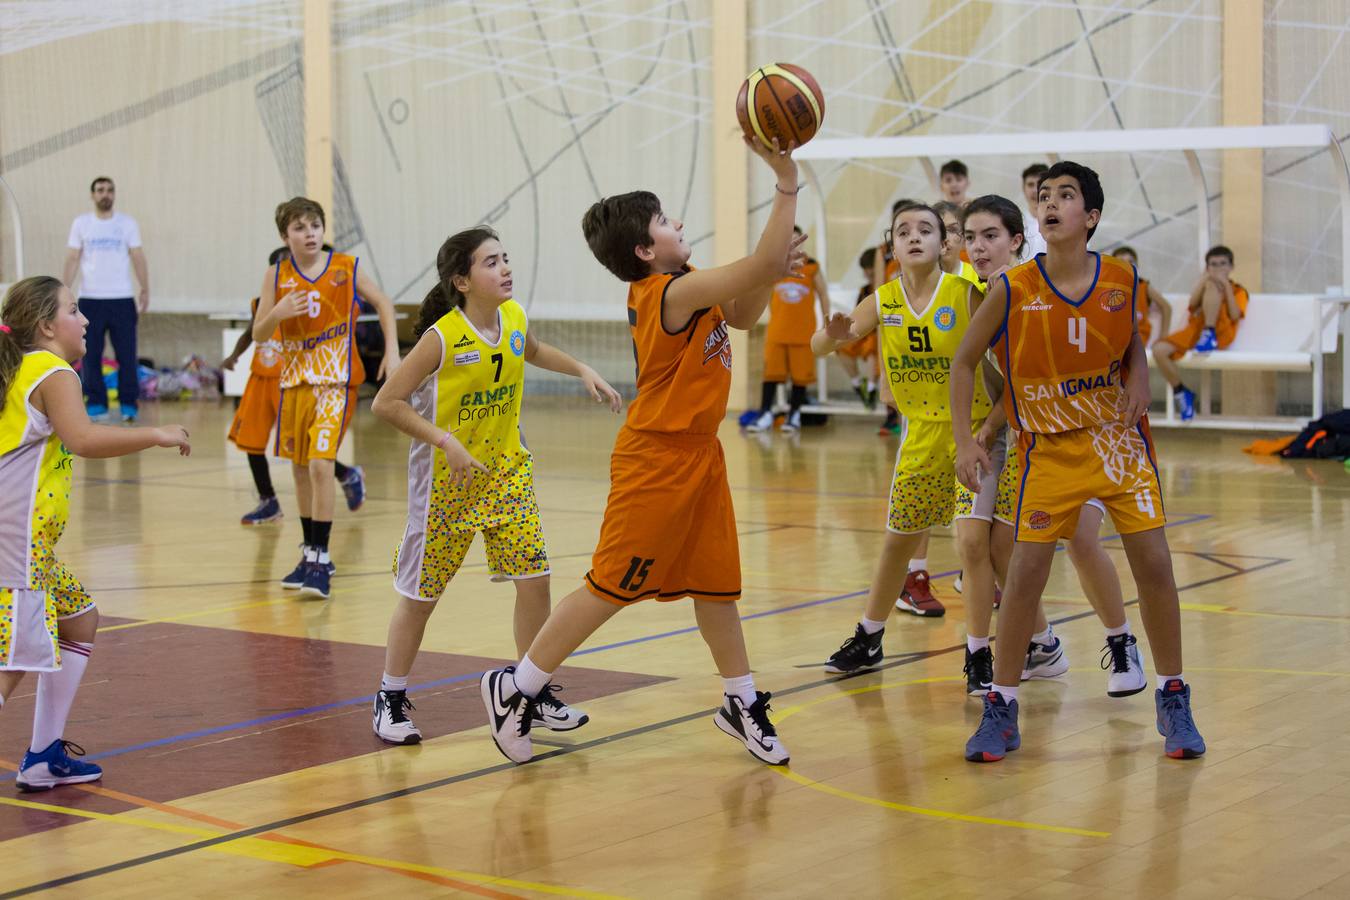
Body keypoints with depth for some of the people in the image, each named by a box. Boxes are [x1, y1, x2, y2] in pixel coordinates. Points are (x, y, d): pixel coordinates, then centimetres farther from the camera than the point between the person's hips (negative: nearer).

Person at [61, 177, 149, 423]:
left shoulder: (127, 223, 4)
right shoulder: (81, 224, 5)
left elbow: (138, 258, 3)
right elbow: (72, 260, 4)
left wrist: (145, 289, -5)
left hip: (122, 299, -1)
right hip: (90, 299, 1)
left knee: (126, 356, -2)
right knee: (90, 356, 1)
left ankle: (128, 405, 6)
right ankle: (96, 405, 9)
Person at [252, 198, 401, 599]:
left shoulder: (346, 268, -6)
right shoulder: (277, 275, -1)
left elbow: (383, 303, 9)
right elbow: (258, 334, 1)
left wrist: (392, 351, 0)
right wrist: (277, 313, -20)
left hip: (336, 379, -4)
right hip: (295, 379, 4)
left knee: (320, 463, -18)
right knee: (299, 468, 12)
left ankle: (320, 559, -14)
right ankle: (311, 553, 28)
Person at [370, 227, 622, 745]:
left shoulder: (514, 318, -4)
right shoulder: (442, 337, -21)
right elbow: (386, 403, -19)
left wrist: (582, 371, 10)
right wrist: (445, 441, -27)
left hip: (507, 469, 5)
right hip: (446, 479, -5)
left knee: (534, 577, -2)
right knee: (421, 593, 5)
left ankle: (535, 696, 13)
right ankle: (391, 701, 22)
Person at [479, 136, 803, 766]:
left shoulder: (685, 291, 7)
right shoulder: (672, 293, -21)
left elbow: (742, 316, 21)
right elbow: (763, 263, -29)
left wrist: (772, 272, 2)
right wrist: (786, 183, -27)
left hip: (698, 454, 9)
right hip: (656, 459, -9)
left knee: (715, 582, 15)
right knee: (611, 586, -3)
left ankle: (742, 703, 26)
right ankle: (515, 689, 7)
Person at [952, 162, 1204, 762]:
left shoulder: (1121, 280, -7)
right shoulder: (1013, 290, -12)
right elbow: (965, 360, -1)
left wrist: (1139, 380, -9)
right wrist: (964, 442, -8)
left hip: (1119, 439, 1)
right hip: (1050, 448, -1)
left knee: (1154, 564, -2)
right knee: (1026, 573, -5)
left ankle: (1173, 701, 13)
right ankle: (1001, 709, 8)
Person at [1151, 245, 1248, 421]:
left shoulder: (1238, 291, 16)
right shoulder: (1203, 285, 26)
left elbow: (1235, 316, -5)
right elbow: (1192, 306, 3)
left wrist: (1226, 286, -6)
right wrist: (1203, 279, -4)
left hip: (1220, 334, -4)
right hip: (1194, 331, 4)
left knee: (1212, 284, -22)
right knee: (1159, 350, -25)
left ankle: (1208, 336, -31)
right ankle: (1181, 392, -7)